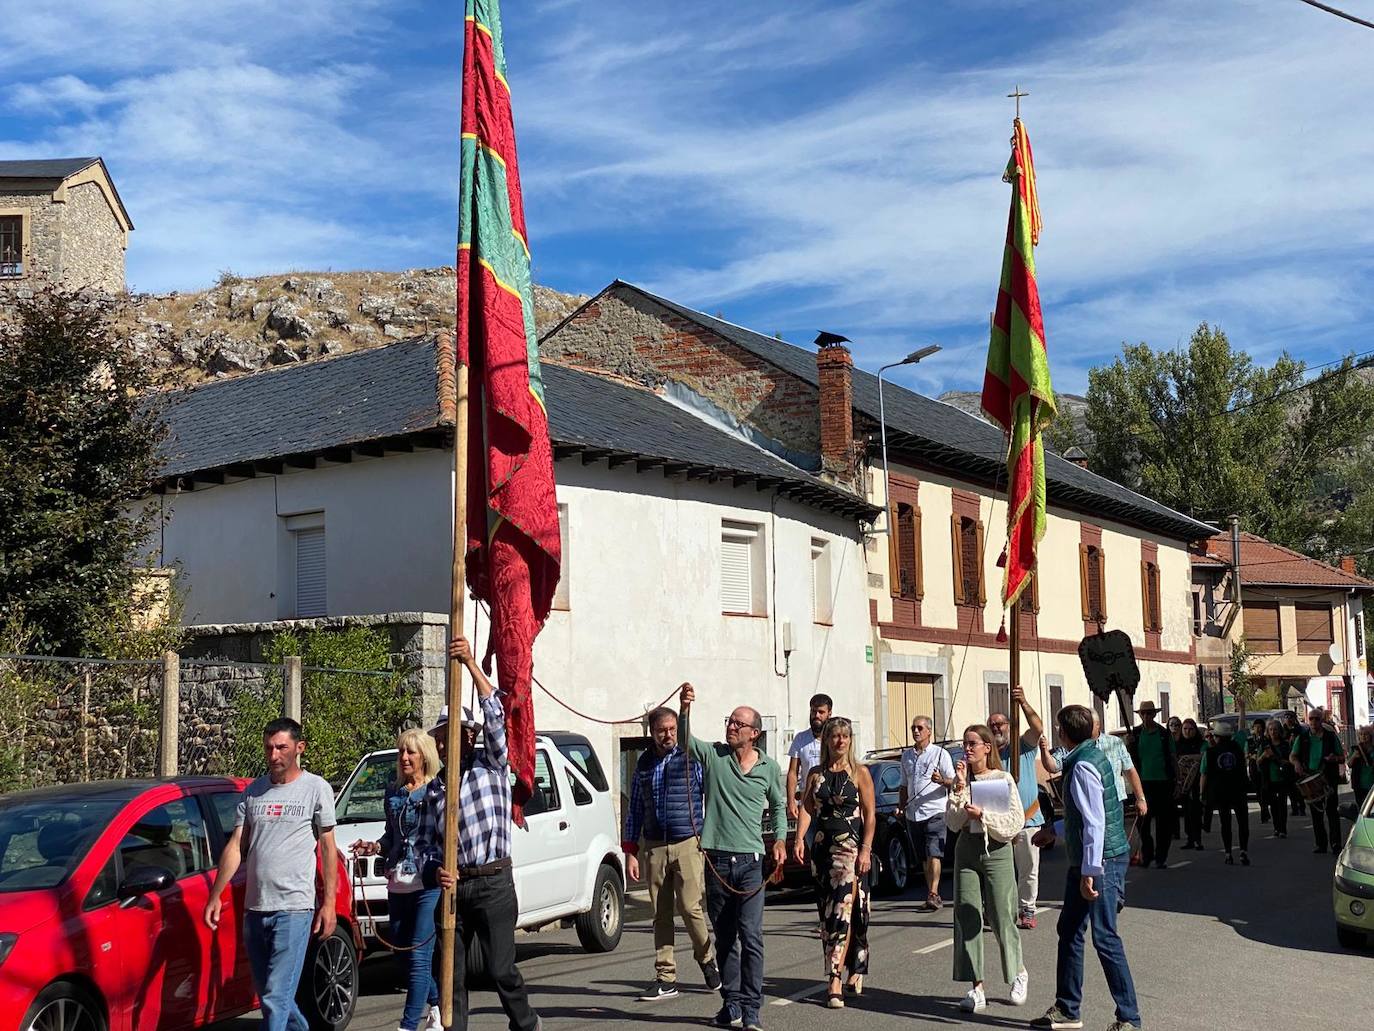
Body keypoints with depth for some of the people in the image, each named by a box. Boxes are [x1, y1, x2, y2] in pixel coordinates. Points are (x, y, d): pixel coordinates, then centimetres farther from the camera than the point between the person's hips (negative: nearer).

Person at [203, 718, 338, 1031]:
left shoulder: (316, 788, 0)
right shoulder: (253, 791, 11)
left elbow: (328, 847, 0)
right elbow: (236, 846, 10)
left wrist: (329, 903, -6)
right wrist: (215, 896, 2)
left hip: (293, 909, -5)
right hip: (254, 909, 5)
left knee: (276, 997, -11)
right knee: (267, 994, 15)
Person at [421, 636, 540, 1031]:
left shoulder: (492, 765, 5)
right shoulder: (436, 786, 16)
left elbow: (495, 716, -10)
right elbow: (426, 841, 15)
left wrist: (471, 664, -19)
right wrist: (434, 870, -7)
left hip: (493, 883, -4)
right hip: (452, 887, 4)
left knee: (501, 969, -2)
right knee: (450, 973, 3)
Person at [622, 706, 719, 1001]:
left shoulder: (693, 758, -1)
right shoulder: (644, 763, 10)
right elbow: (635, 808, 14)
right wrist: (630, 851, 9)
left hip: (688, 844, -4)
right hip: (654, 848, 4)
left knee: (690, 907, -9)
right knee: (660, 913, 4)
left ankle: (707, 958, 17)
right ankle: (666, 979, 11)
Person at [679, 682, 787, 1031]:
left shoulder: (769, 768, 5)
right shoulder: (713, 755, 1)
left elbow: (778, 805, 21)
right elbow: (685, 741, -19)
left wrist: (780, 839, 9)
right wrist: (685, 710, -36)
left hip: (750, 860, -1)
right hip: (717, 859, 1)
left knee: (751, 936, -8)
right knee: (724, 938, 10)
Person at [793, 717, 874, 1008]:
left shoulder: (859, 773, -1)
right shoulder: (815, 773, 10)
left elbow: (870, 814, -3)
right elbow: (807, 808, 4)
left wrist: (866, 850, -11)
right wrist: (799, 838, -11)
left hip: (851, 845, -5)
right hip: (822, 845, 5)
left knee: (843, 909, -13)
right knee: (826, 911, 8)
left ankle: (835, 981, -16)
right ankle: (855, 970, 21)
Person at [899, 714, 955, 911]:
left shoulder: (940, 753, 1)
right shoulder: (906, 755, 17)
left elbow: (953, 782, -3)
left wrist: (941, 780, -23)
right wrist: (900, 807, 14)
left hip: (934, 812, -6)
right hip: (913, 813, 6)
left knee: (933, 854, -16)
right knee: (923, 858, 8)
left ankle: (933, 894, -22)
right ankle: (932, 896, 13)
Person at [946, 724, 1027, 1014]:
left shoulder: (1002, 779, -3)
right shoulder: (962, 779, 6)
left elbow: (1016, 822, -8)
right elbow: (952, 822, -2)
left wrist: (982, 815, -18)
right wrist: (959, 788, -11)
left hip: (996, 851, -3)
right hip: (966, 850, 3)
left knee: (1001, 917, -1)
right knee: (967, 917, -2)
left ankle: (1018, 972, 26)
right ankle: (977, 989, 3)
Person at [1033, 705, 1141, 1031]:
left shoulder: (1083, 766, -18)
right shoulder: (1092, 756, 12)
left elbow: (1095, 823, -23)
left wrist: (1089, 871, -23)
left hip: (1101, 861, -10)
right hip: (1084, 862, 10)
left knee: (1105, 938, -6)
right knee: (1069, 931, 15)